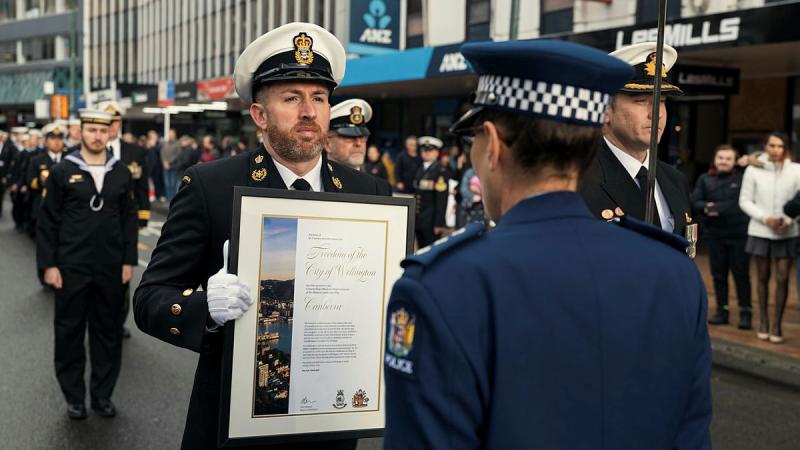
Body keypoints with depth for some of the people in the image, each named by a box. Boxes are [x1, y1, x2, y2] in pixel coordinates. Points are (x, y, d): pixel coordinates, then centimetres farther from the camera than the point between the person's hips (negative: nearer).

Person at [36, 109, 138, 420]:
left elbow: (129, 218, 8)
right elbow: (47, 222, -2)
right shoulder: (62, 172, -2)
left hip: (111, 268, 2)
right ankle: (74, 396, 20)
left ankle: (102, 394, 21)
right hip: (71, 267, -2)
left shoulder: (122, 173, 5)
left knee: (108, 331, 9)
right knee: (70, 331, 7)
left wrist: (129, 260, 3)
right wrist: (48, 264, -7)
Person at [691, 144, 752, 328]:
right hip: (715, 235, 3)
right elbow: (694, 202, 3)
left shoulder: (742, 179, 0)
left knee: (741, 275, 0)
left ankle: (745, 312, 7)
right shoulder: (705, 179, 8)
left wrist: (715, 208, -8)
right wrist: (707, 207, -16)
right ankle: (722, 310, 18)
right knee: (718, 274, 9)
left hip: (739, 234, -3)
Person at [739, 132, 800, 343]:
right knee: (763, 277, 9)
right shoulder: (754, 170, -1)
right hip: (760, 231, 0)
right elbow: (745, 201, 1)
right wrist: (765, 218, -10)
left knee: (782, 278, -3)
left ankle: (777, 324, 7)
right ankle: (763, 321, 20)